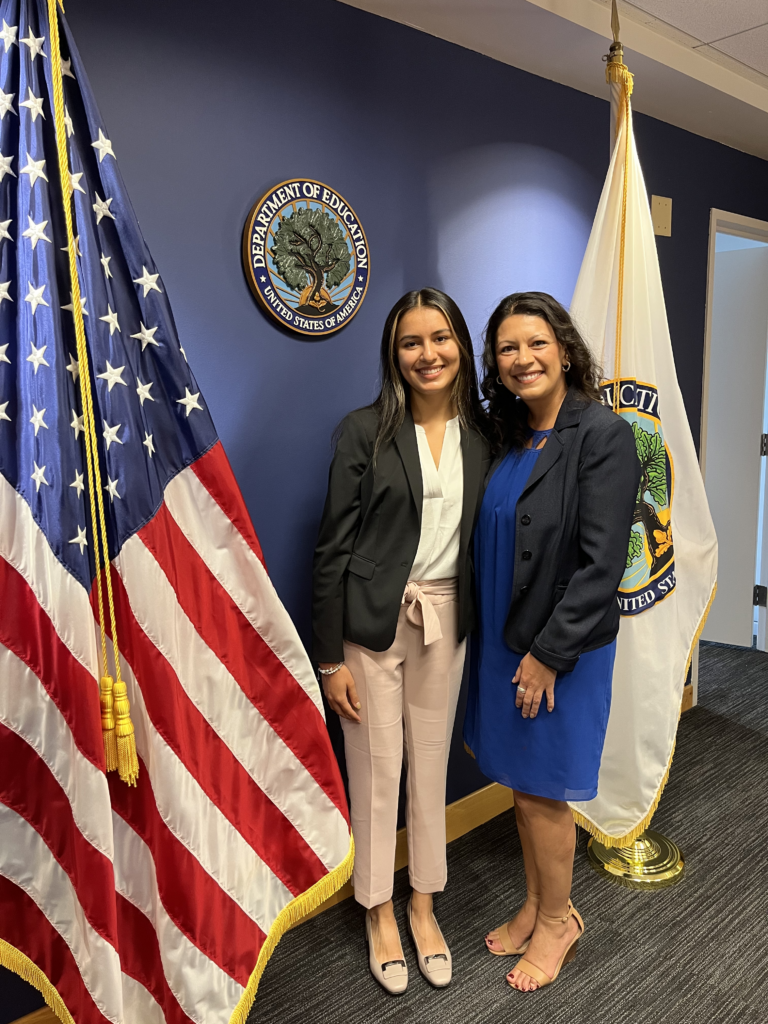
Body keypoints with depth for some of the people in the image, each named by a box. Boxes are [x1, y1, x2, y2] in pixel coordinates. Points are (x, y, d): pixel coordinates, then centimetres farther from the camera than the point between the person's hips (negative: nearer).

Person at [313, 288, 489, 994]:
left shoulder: (481, 434, 3)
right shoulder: (365, 431, -9)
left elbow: (482, 535, 10)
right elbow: (333, 547, -9)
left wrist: (477, 625, 7)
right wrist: (330, 658, -9)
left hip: (446, 620, 4)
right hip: (371, 621, -3)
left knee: (432, 764, 15)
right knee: (377, 768, 9)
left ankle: (423, 903, 37)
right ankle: (379, 912, 32)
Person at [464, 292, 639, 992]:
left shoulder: (603, 434, -16)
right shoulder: (508, 438, 6)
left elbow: (601, 563, -19)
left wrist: (549, 654, -17)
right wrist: (496, 641, 8)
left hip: (563, 650, -7)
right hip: (506, 642, 7)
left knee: (543, 792, 8)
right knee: (520, 784, 19)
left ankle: (558, 920, 33)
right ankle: (535, 905, 40)